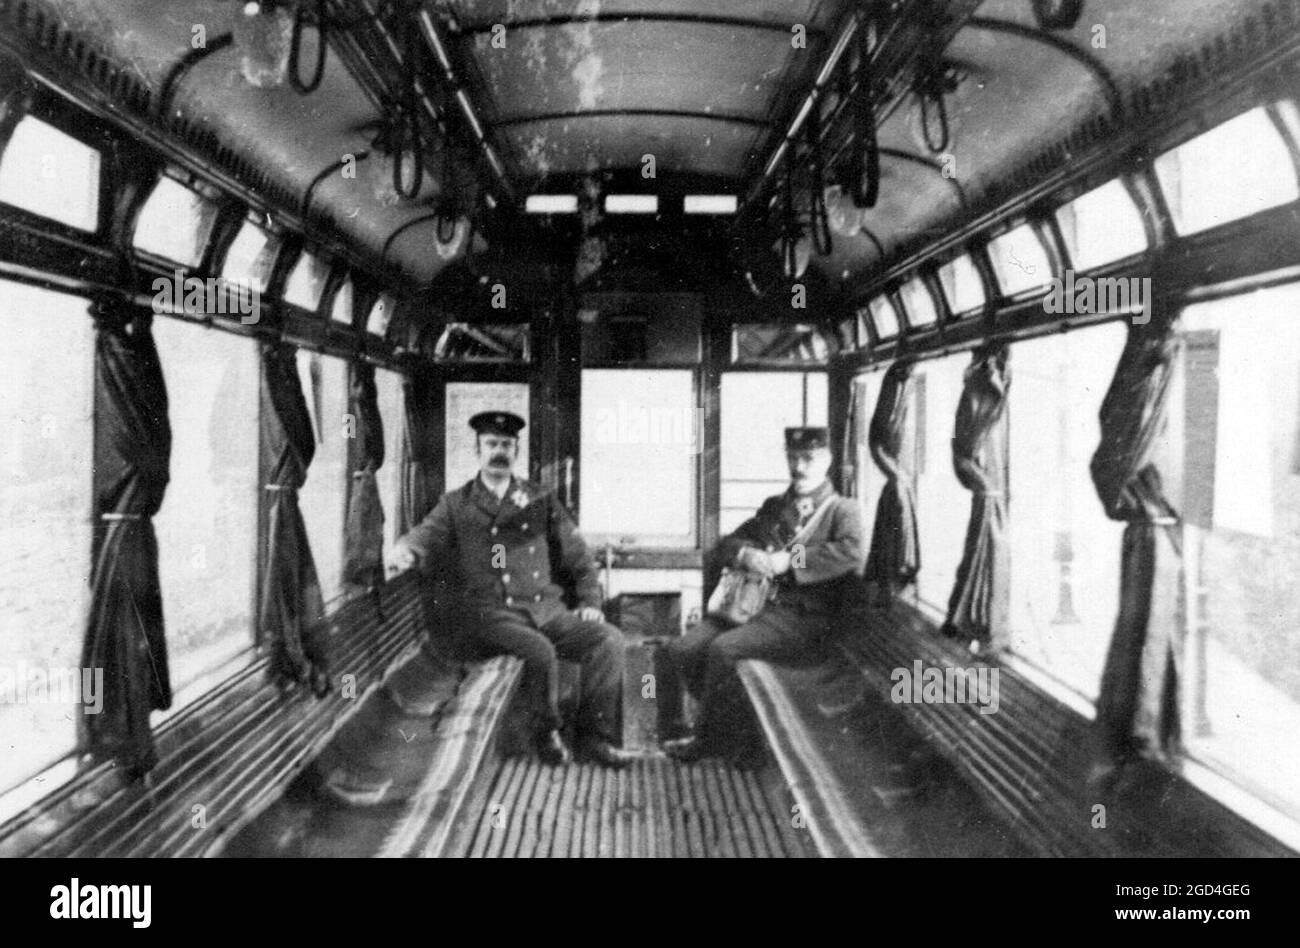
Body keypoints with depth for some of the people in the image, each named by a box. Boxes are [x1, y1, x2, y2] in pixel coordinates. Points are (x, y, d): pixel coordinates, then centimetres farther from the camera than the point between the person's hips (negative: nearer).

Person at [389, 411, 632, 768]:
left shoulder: (541, 500, 17)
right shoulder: (456, 505, 14)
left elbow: (577, 555, 18)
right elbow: (426, 536, 1)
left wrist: (590, 601, 6)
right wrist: (406, 551, -23)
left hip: (546, 608, 3)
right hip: (489, 614, -3)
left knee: (608, 638, -21)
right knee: (540, 650, -32)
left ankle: (595, 735, -11)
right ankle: (547, 735, -7)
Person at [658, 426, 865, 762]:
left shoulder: (841, 510, 5)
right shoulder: (774, 507, 24)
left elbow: (853, 552, -17)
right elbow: (727, 544, 20)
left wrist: (791, 560, -18)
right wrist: (745, 554, -4)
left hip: (802, 618, -6)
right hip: (756, 604, 6)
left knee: (723, 648, -29)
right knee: (676, 652, -13)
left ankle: (707, 739, -9)